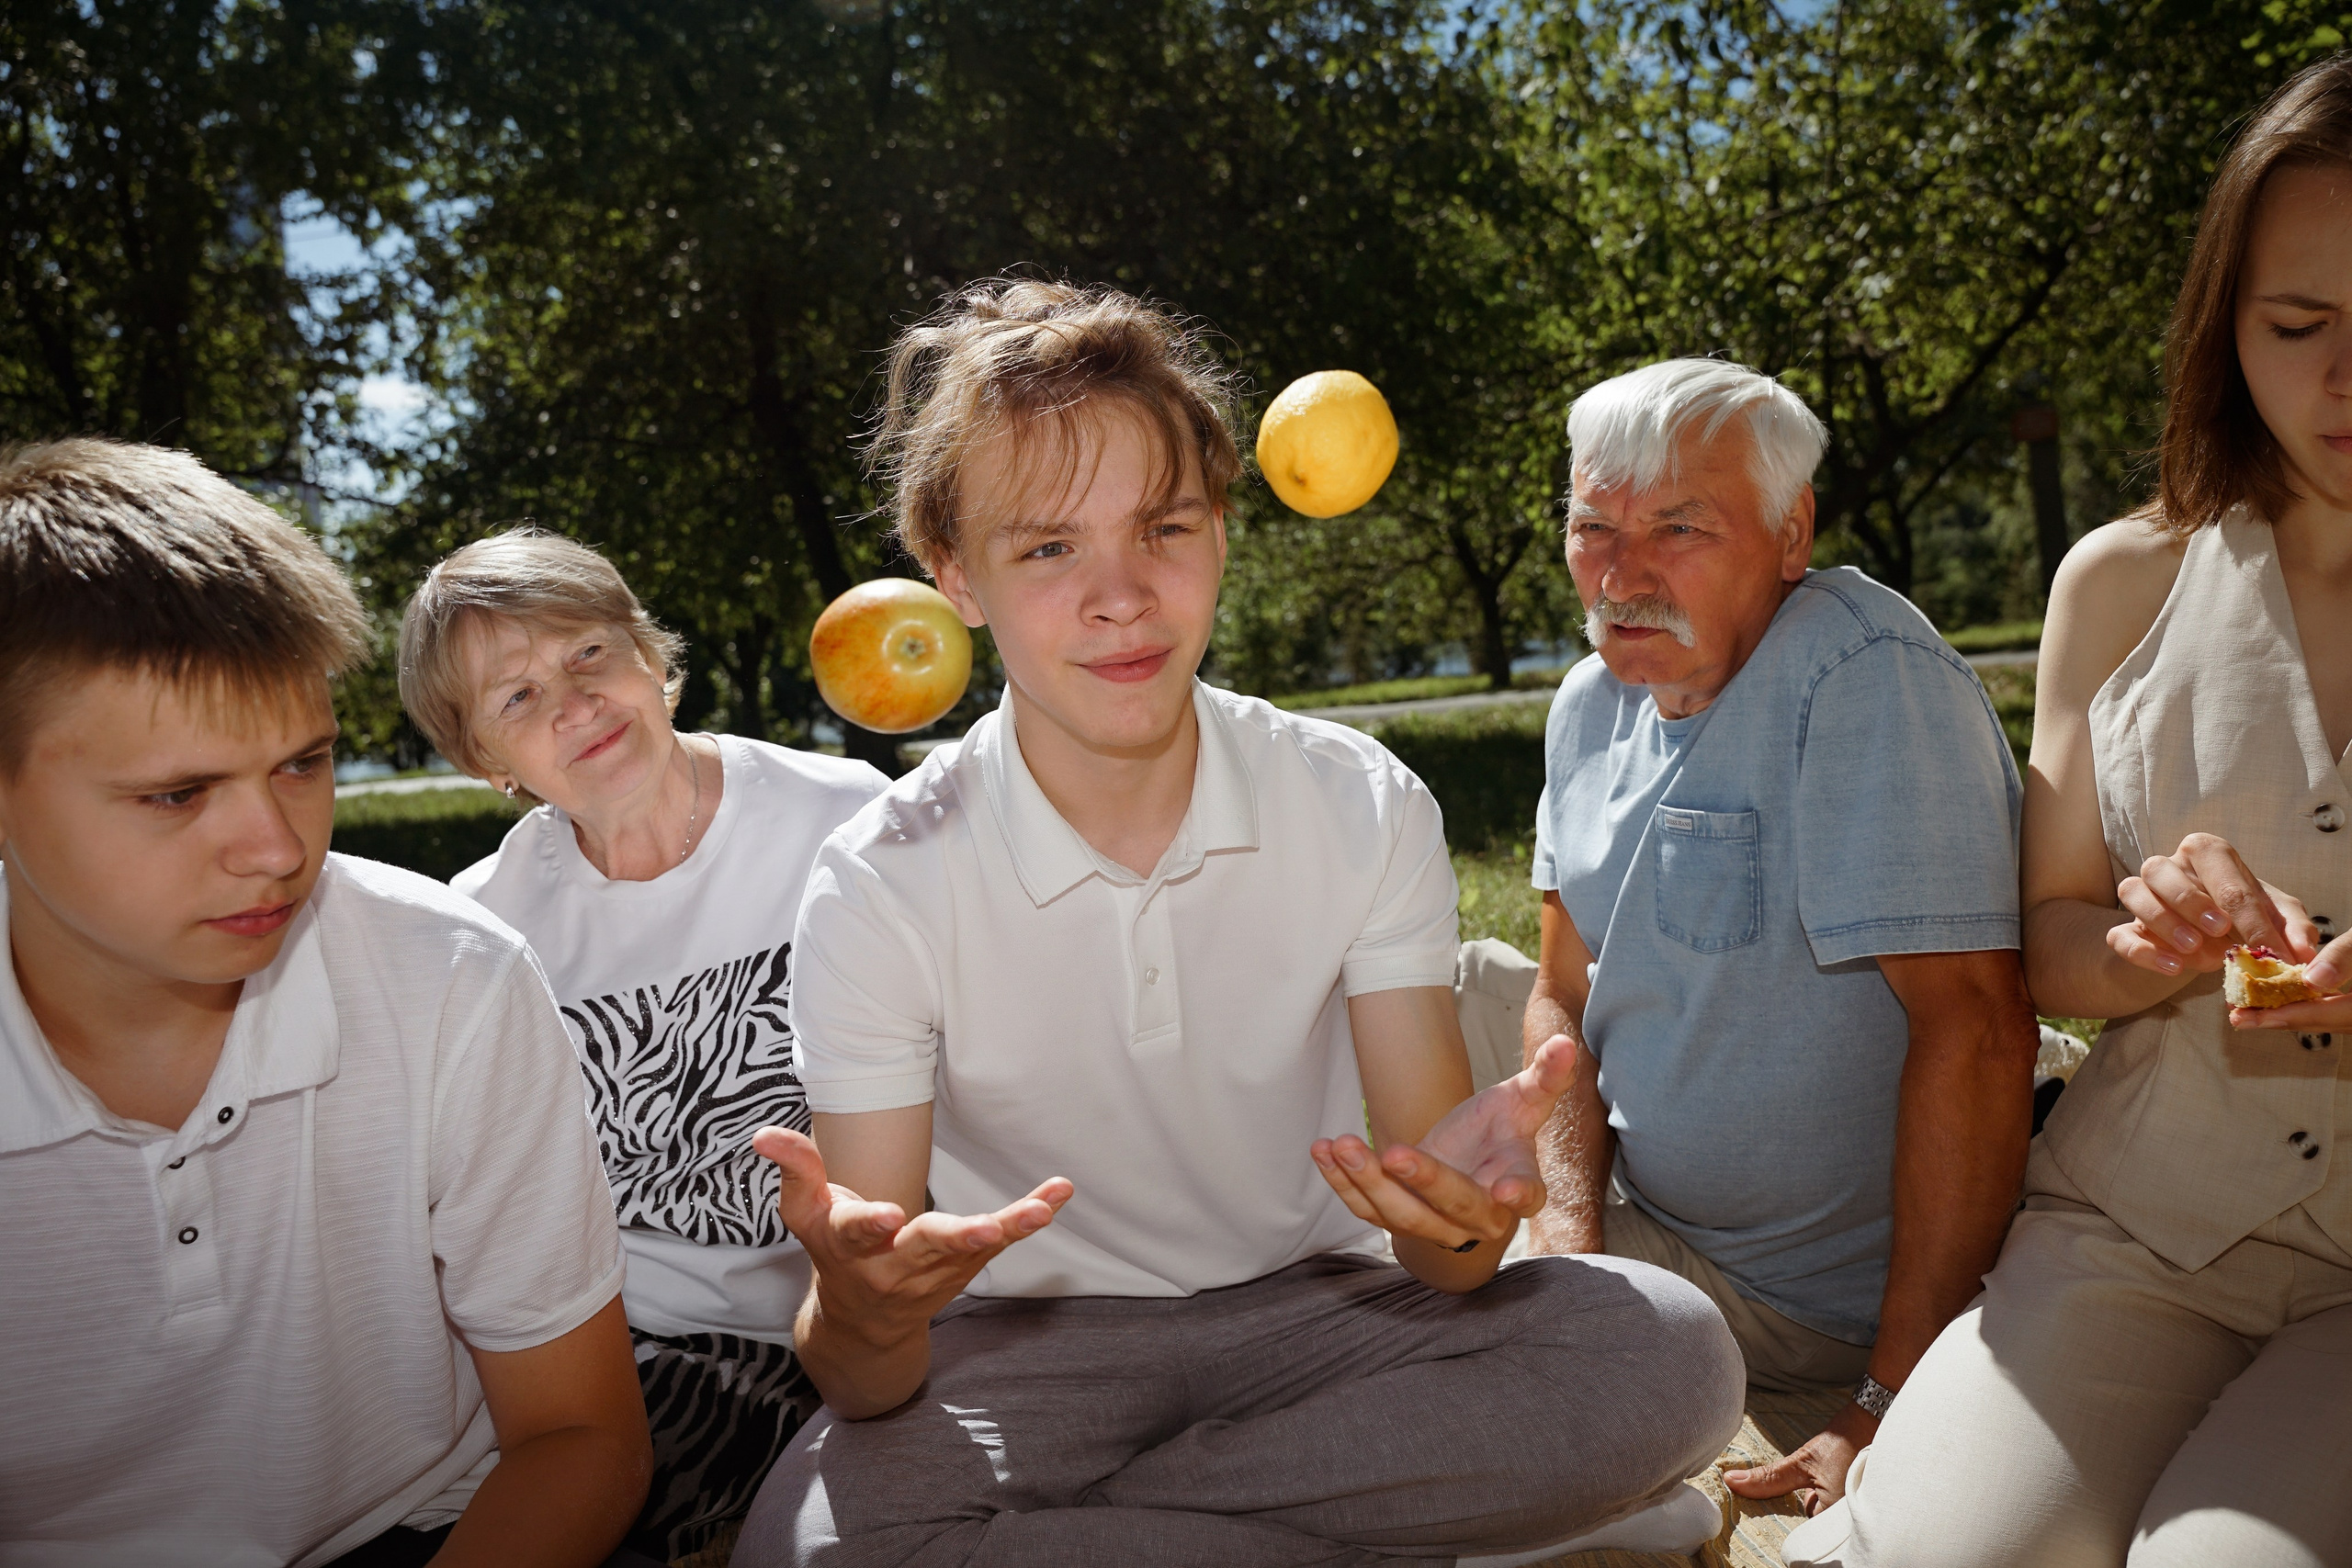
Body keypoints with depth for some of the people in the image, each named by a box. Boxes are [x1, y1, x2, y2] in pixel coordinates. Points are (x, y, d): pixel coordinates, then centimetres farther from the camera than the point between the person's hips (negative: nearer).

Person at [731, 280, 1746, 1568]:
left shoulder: (1365, 810, -11)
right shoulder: (881, 890, -16)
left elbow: (1443, 1267, -11)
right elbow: (867, 1391, -14)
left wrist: (1457, 1203, -35)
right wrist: (861, 1311, -39)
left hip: (1318, 1308, 2)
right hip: (1035, 1343, -1)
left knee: (1670, 1353, -23)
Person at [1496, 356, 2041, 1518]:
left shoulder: (1864, 671, -23)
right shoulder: (1593, 704, 2)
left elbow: (1974, 1024, -28)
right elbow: (1566, 997, 4)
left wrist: (1893, 1409, -28)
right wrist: (1568, 1235, -12)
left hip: (1817, 1294, -7)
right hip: (1636, 1198, 7)